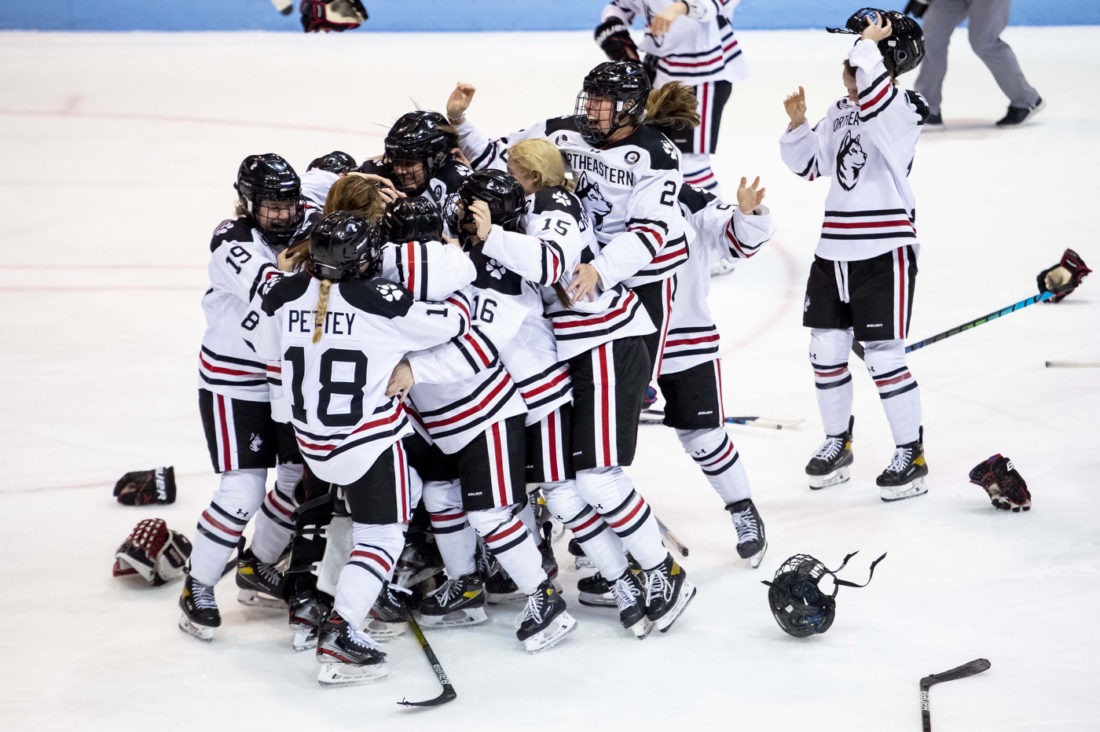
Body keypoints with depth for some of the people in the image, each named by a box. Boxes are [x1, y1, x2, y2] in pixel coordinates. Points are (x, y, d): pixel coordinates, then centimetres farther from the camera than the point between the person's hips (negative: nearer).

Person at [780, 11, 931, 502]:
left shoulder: (903, 109, -13)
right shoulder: (841, 111, 11)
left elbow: (873, 92, -36)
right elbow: (808, 164, 18)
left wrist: (869, 43, -22)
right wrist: (798, 125, 2)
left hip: (885, 253, -8)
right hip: (834, 251, 8)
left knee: (884, 357, -4)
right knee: (827, 351, 11)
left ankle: (911, 453, 10)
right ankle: (837, 442, 28)